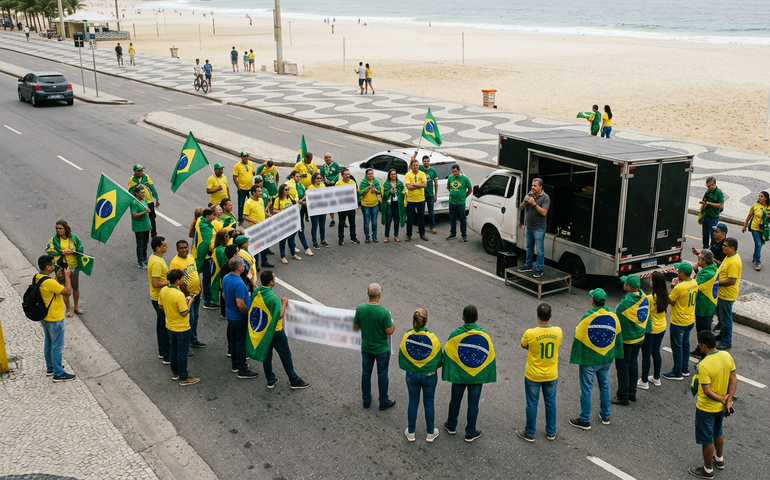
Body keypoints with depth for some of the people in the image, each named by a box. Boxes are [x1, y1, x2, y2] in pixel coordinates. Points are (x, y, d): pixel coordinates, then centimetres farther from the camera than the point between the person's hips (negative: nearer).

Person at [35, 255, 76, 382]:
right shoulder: (49, 282, -32)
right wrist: (67, 276, -16)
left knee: (48, 343, 24)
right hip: (55, 320, -9)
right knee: (57, 346, 5)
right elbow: (68, 291, -23)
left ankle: (50, 368, 40)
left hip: (44, 318, 9)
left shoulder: (37, 277, -3)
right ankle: (58, 374, 17)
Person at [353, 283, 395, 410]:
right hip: (382, 350, -3)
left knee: (366, 373, 20)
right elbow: (389, 331, -19)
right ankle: (383, 402, 29)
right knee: (382, 375, 14)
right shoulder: (384, 312, -26)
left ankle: (366, 400, 34)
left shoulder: (360, 308, -15)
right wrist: (393, 325, 2)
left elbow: (355, 327, -3)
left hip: (366, 348, 3)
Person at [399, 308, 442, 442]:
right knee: (429, 403, 14)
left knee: (413, 402, 17)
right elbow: (439, 360, -9)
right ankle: (431, 433, 28)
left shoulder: (406, 338, -16)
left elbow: (401, 360, -4)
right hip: (429, 376, -1)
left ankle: (411, 433, 29)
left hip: (411, 375, 2)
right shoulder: (432, 339, -21)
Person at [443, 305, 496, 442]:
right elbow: (490, 357, -5)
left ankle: (451, 426, 37)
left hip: (458, 375, 0)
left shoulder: (455, 334, -17)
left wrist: (448, 374, -2)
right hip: (477, 376, 0)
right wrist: (488, 375, 6)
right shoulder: (484, 335, -13)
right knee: (473, 404, 13)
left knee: (455, 400, 20)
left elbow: (448, 355, -12)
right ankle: (470, 433, 23)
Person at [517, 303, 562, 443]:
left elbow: (523, 346, -4)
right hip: (551, 376, 3)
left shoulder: (530, 334, -24)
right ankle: (551, 432, 35)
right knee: (550, 403, 20)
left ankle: (530, 433, 28)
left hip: (533, 376, -3)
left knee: (532, 404, 13)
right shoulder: (558, 332, -15)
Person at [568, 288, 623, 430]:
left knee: (586, 389, 6)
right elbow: (618, 336, 5)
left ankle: (584, 420, 15)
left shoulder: (587, 317, -20)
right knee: (605, 386, 21)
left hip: (589, 360, -5)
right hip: (606, 359, 5)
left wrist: (576, 358, -5)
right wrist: (615, 354, 17)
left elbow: (579, 339, -14)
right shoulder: (613, 316, -6)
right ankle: (605, 416, 34)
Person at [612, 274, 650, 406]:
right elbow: (646, 317, 6)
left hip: (626, 340, -8)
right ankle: (632, 393, 33)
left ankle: (623, 397, 16)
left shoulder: (625, 303, -29)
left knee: (622, 367, 6)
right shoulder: (644, 298, -5)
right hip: (640, 337, 8)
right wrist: (644, 331, 18)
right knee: (633, 364, 21)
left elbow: (617, 320, -21)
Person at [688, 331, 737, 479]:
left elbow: (707, 391, -27)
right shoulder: (727, 356, -10)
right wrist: (728, 401, -7)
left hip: (706, 408, -7)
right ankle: (719, 460, 50)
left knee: (706, 439, 12)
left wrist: (722, 399, -13)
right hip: (721, 407, 7)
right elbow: (734, 379, -5)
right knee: (718, 432, 30)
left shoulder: (704, 365, -31)